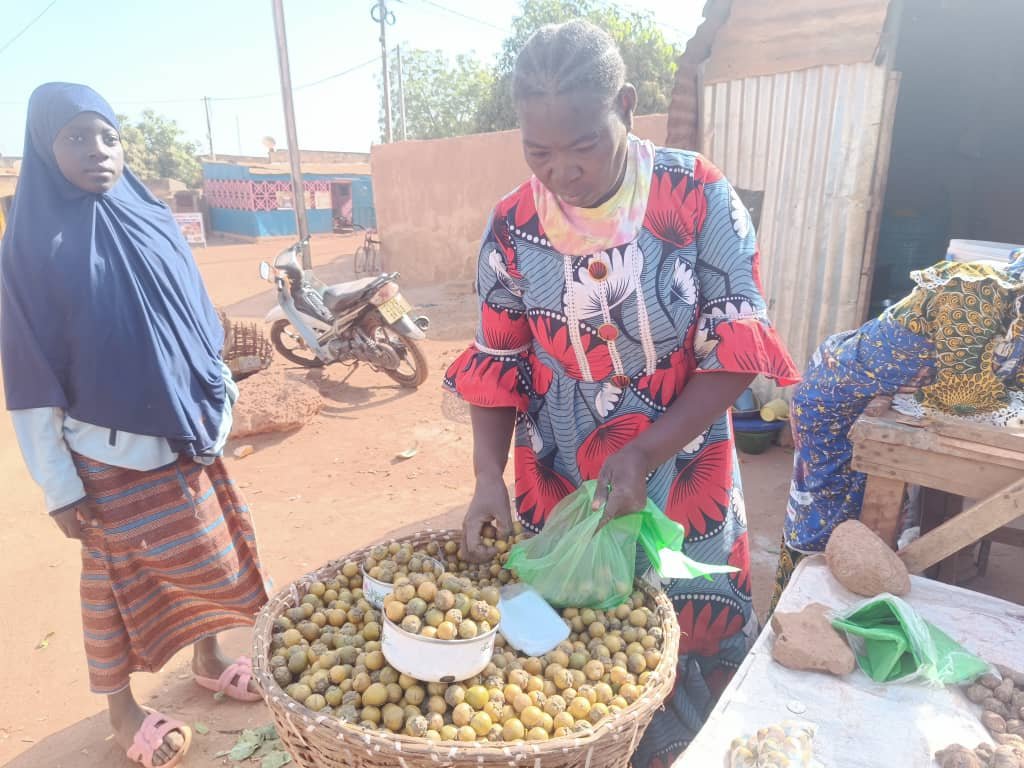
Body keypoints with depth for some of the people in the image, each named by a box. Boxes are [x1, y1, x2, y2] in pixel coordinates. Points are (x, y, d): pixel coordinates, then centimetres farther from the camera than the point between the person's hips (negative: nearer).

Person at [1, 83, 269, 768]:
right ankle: (121, 706, 34)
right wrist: (59, 488, -10)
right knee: (118, 577, 11)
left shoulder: (155, 223, 3)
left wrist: (221, 408, 10)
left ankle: (210, 659, 40)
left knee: (210, 557, 15)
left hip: (187, 437, 4)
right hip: (109, 456, -4)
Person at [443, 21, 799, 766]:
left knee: (694, 641, 18)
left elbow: (736, 348, -12)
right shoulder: (512, 228, -7)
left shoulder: (700, 196, -12)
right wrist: (488, 477, -14)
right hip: (558, 487, 1)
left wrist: (643, 458, -20)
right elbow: (497, 366, -1)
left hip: (683, 478, 0)